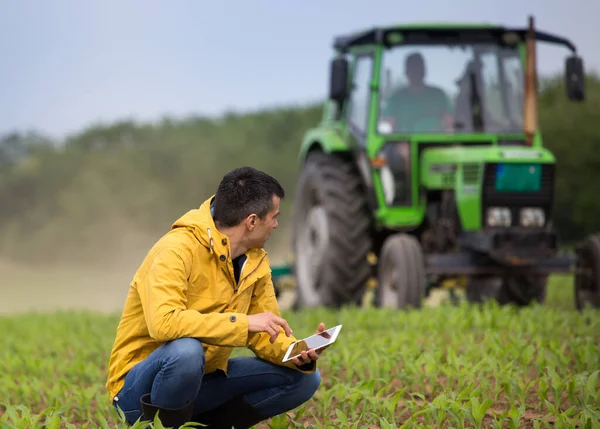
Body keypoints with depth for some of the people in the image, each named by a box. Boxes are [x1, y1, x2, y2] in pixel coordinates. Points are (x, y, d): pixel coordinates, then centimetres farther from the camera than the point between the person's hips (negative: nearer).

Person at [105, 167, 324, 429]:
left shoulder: (256, 261, 2)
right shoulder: (178, 249, -23)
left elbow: (265, 335, 6)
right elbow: (163, 323, -37)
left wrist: (299, 354, -16)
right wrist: (243, 322, -35)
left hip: (201, 380, 8)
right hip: (139, 388, -7)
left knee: (304, 378, -1)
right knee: (187, 349, -40)